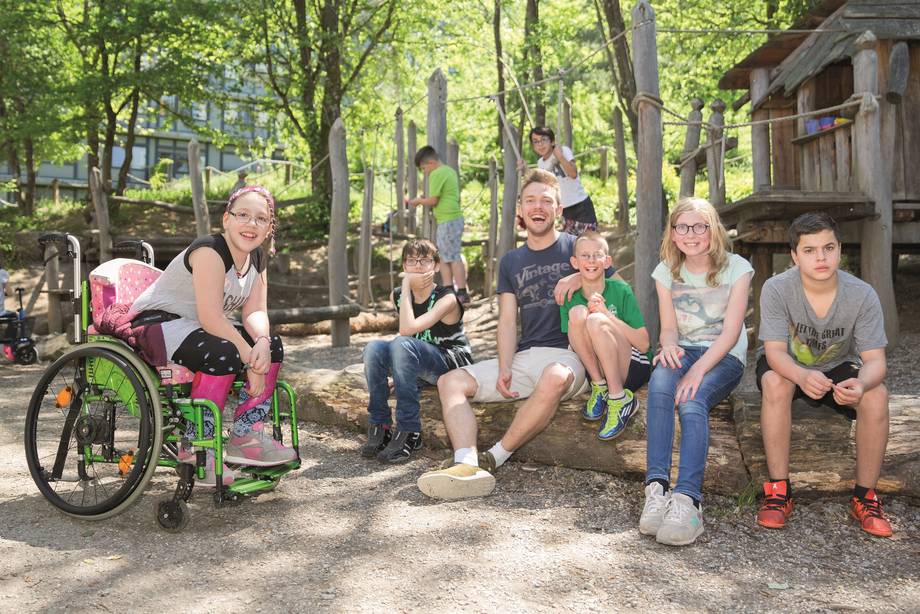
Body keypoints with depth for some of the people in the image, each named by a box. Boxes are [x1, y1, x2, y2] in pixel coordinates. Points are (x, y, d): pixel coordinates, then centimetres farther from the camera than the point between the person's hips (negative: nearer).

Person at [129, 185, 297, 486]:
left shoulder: (256, 258, 4)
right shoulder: (210, 250, -23)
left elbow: (255, 312, -4)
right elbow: (210, 317, -30)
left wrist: (262, 343, -26)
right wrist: (249, 358, -29)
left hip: (194, 327, 9)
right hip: (155, 322, -9)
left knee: (272, 345, -4)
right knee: (223, 354, -34)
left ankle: (245, 436, -4)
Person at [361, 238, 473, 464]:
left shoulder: (447, 298, -17)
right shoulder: (397, 296, 3)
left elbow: (407, 329, -30)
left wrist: (407, 284, -23)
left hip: (454, 365, -6)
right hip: (420, 367, 6)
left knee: (402, 344, -33)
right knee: (374, 348, -21)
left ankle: (409, 432, -30)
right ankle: (379, 427, -14)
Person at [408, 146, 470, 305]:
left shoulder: (436, 174, -12)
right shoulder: (450, 171, 17)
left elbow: (433, 200, -15)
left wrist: (418, 201, 2)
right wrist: (425, 199, 14)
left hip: (448, 221, -10)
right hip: (454, 218, 10)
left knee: (454, 257, -7)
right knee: (444, 256, 14)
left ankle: (462, 294, -5)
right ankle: (448, 290, 16)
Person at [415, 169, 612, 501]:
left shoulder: (578, 248, 6)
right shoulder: (511, 262, 18)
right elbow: (507, 322, 10)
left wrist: (581, 279, -13)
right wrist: (504, 370, -5)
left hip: (567, 354, -5)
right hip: (523, 356, 5)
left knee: (554, 377, -40)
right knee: (450, 382, -10)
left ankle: (494, 458, -27)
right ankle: (467, 464, -34)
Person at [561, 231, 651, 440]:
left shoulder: (620, 290, -7)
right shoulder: (570, 299, 2)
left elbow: (644, 344, -11)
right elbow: (573, 345, -1)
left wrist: (607, 315, -21)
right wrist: (588, 312, -17)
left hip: (633, 370, -3)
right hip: (597, 370, 3)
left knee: (596, 320, -29)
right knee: (577, 312, -20)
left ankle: (620, 399, -20)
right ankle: (599, 388, -10)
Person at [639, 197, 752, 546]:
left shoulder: (736, 268, -4)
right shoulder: (666, 271, 7)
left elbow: (730, 331, -12)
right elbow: (669, 327, 3)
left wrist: (697, 371, -26)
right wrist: (668, 346, -24)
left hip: (724, 356, -2)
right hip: (684, 352, 3)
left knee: (692, 400, -35)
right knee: (660, 378, -34)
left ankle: (687, 499, -46)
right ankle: (657, 486, -41)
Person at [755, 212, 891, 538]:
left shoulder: (863, 295, -20)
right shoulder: (777, 289, -24)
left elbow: (875, 359, -21)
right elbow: (775, 351, -27)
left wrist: (861, 383, -47)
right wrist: (803, 376, -50)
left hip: (839, 368, 1)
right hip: (788, 367, -1)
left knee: (877, 395, -28)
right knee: (774, 382, -35)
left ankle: (864, 497, -10)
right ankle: (779, 489, -24)